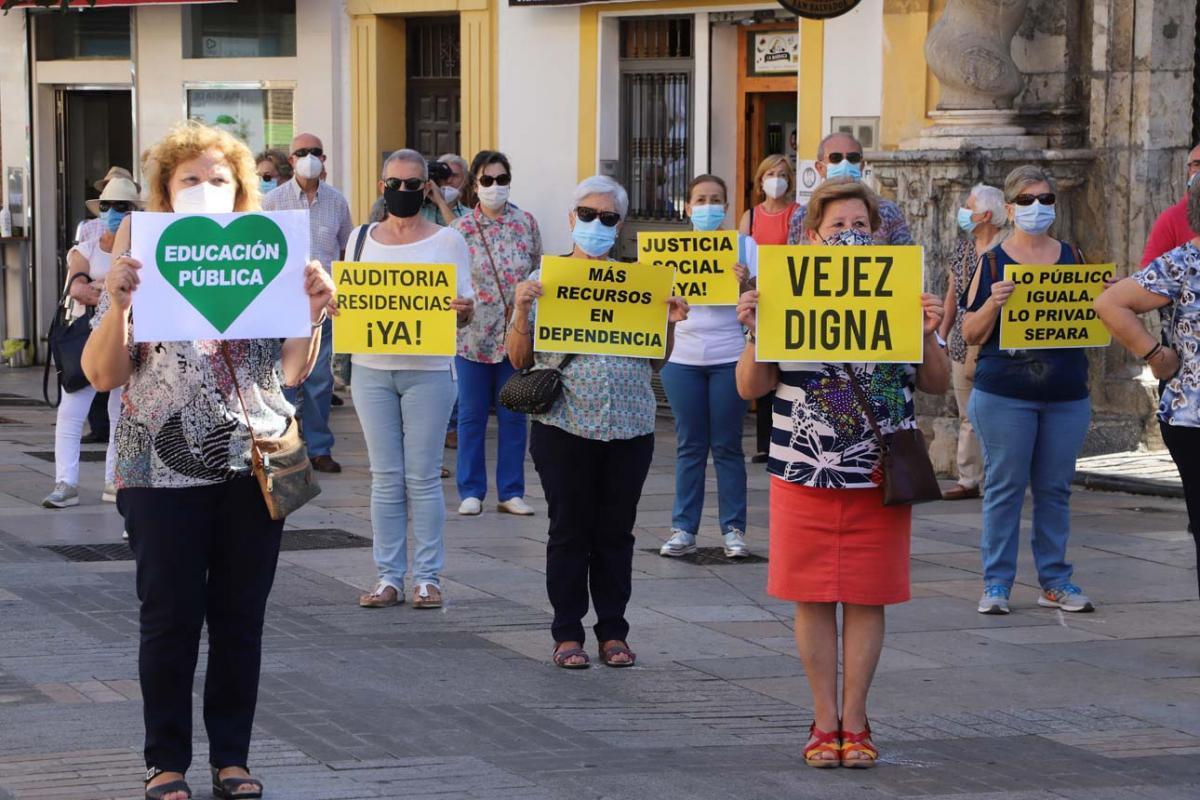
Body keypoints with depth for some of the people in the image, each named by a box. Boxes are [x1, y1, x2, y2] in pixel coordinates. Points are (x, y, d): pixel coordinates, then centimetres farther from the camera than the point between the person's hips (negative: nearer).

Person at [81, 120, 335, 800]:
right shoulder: (146, 265, 3)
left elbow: (293, 371, 8)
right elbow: (104, 373, -3)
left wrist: (313, 313, -10)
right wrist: (117, 305, -19)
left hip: (254, 463, 2)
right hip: (166, 466, -2)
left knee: (241, 617, 6)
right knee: (172, 617, 0)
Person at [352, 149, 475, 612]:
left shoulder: (447, 241, 3)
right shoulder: (362, 239, 11)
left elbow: (463, 310, 2)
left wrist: (464, 310, -20)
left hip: (428, 369, -3)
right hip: (372, 368, 3)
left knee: (422, 477, -2)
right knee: (385, 478, 5)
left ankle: (428, 577, 5)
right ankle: (389, 577, 9)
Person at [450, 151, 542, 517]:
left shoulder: (526, 224, 3)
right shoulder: (460, 230, -3)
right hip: (474, 335, -2)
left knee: (514, 415, 7)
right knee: (472, 415, 5)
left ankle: (511, 492, 14)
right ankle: (471, 491, 13)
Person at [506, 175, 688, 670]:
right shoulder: (545, 279, 2)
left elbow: (657, 360, 14)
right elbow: (519, 359, 1)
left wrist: (670, 323, -3)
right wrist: (521, 310, -14)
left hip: (630, 427, 2)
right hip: (565, 425, -2)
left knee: (616, 532, 7)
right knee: (570, 530, 2)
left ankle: (613, 631, 15)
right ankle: (568, 634, 10)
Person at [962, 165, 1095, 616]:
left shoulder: (1073, 258, 10)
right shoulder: (992, 262, 0)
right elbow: (971, 334, -1)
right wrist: (994, 302, -19)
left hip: (1067, 396, 3)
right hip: (1004, 396, -3)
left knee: (1055, 489, 7)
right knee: (1004, 487, 0)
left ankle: (1055, 581, 15)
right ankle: (996, 584, 5)